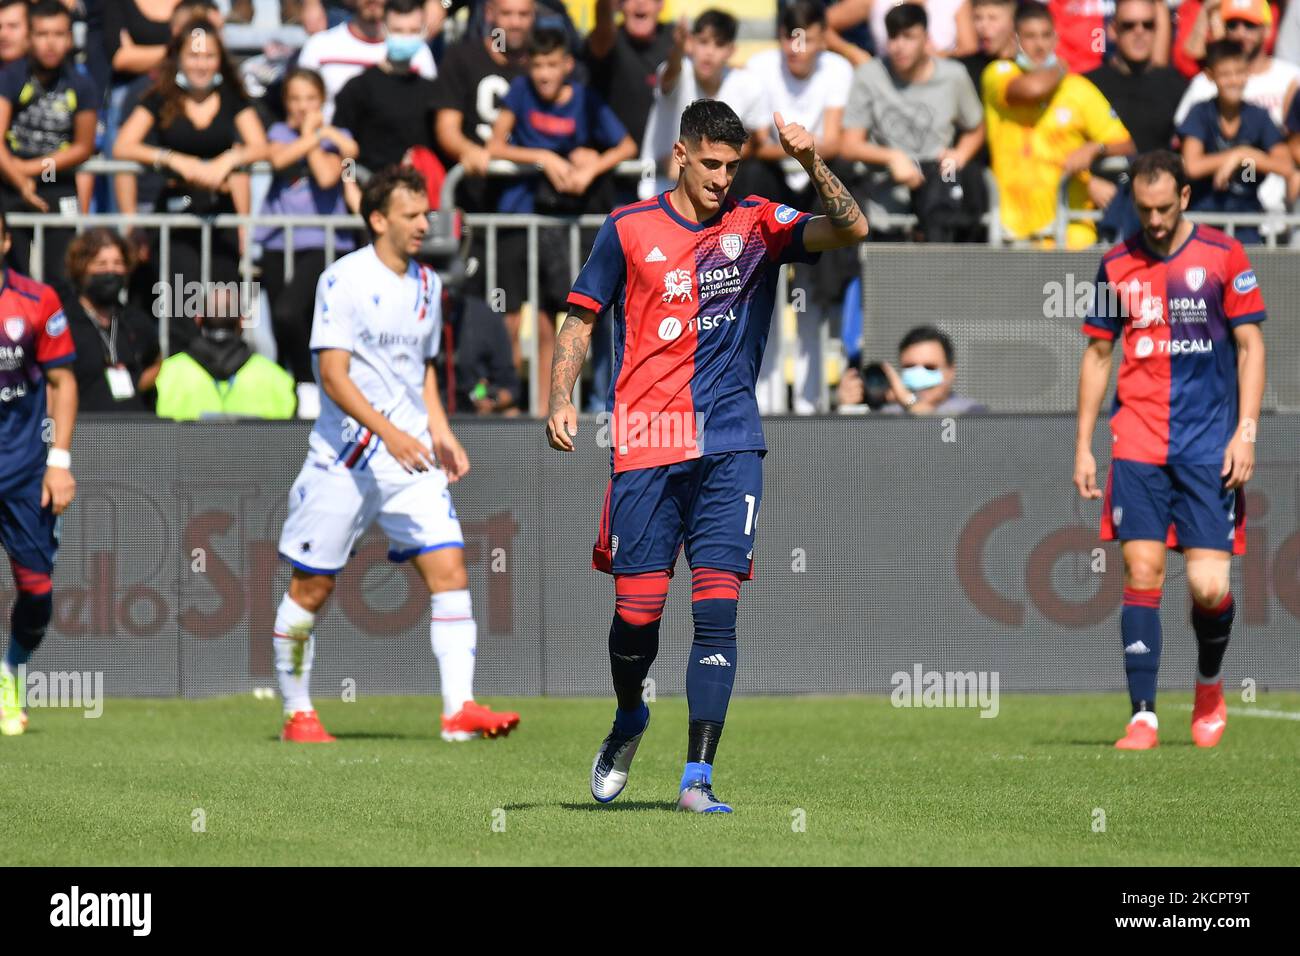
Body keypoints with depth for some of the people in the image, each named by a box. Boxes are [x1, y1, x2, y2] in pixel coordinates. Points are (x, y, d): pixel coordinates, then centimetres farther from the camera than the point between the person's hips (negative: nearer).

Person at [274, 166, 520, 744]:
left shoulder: (426, 284, 11)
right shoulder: (343, 280, -10)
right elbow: (334, 374, -16)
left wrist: (440, 435, 11)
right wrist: (388, 431, -27)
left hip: (411, 455, 5)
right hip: (345, 454, -5)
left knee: (449, 570, -10)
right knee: (311, 587, 3)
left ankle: (459, 708, -13)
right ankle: (296, 713, 17)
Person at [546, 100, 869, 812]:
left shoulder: (757, 225, 7)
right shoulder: (630, 229, 5)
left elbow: (850, 228, -4)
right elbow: (580, 322, 11)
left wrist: (811, 163, -18)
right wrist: (561, 400, -3)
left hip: (730, 449, 1)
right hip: (645, 446, -1)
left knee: (717, 609, -8)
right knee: (637, 608, -1)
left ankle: (697, 776, -8)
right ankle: (629, 719, 30)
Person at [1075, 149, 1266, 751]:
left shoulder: (1223, 255, 0)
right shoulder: (1117, 266, 7)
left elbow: (1250, 345, 3)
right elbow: (1097, 355, 14)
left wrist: (1246, 432, -6)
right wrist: (1083, 446, 10)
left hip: (1209, 448, -2)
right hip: (1137, 446, 2)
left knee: (1209, 586, -7)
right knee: (1141, 573, -8)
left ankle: (1209, 684, 23)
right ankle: (1143, 717, -5)